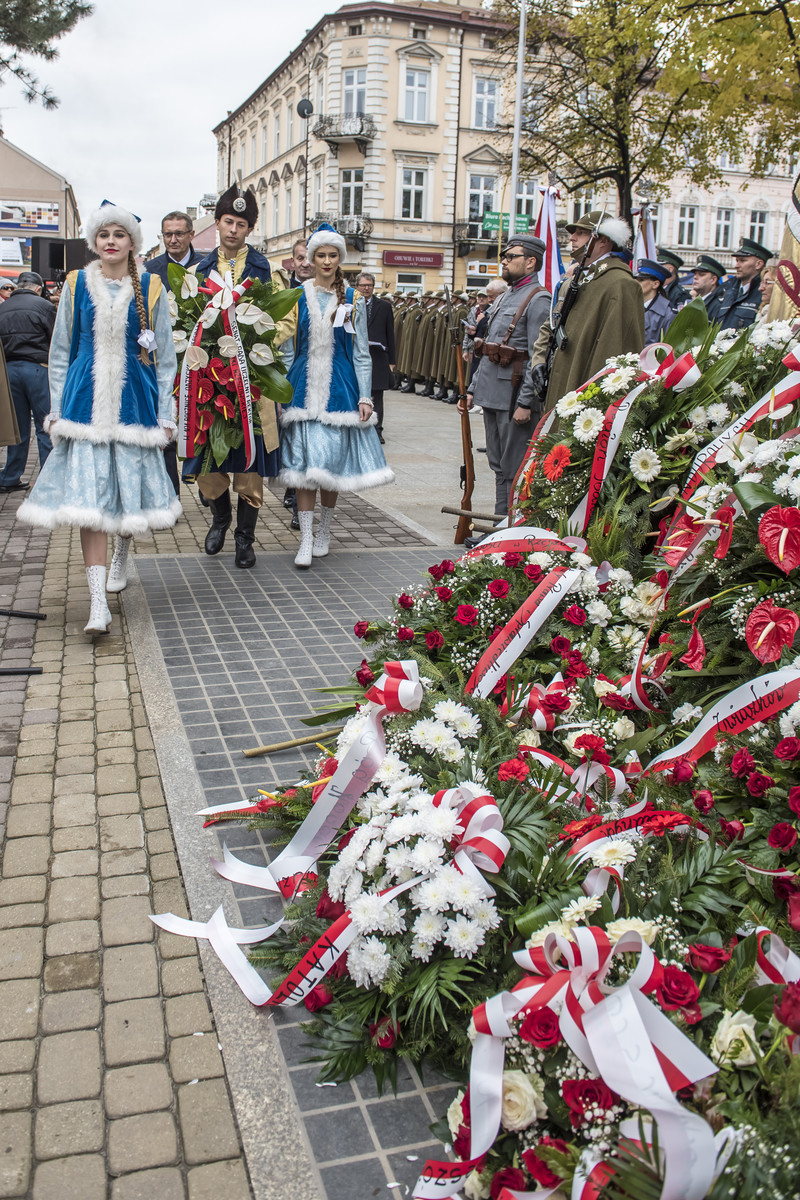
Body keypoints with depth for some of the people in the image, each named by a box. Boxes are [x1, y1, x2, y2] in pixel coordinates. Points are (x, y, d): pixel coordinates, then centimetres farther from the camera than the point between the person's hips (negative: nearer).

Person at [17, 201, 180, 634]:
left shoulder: (150, 288, 3)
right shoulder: (77, 285, 6)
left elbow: (165, 356, 6)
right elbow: (60, 352, 11)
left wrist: (164, 413, 2)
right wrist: (57, 408, 6)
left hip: (134, 401, 0)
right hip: (87, 402, 0)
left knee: (130, 485, 9)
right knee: (88, 494, -8)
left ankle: (121, 553, 42)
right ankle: (98, 601, -8)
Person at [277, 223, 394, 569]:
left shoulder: (353, 300, 4)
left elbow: (361, 352, 5)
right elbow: (287, 349, 8)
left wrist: (365, 397, -1)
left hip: (340, 387, 0)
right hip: (304, 385, 0)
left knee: (333, 459, 3)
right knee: (304, 459, -5)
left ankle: (324, 531, 22)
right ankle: (306, 539, 0)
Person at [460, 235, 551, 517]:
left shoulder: (538, 300, -9)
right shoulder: (504, 297, 19)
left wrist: (525, 403, -21)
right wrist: (473, 389, 17)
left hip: (513, 398, -9)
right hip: (491, 395, 9)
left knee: (514, 470, -4)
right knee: (498, 466, 14)